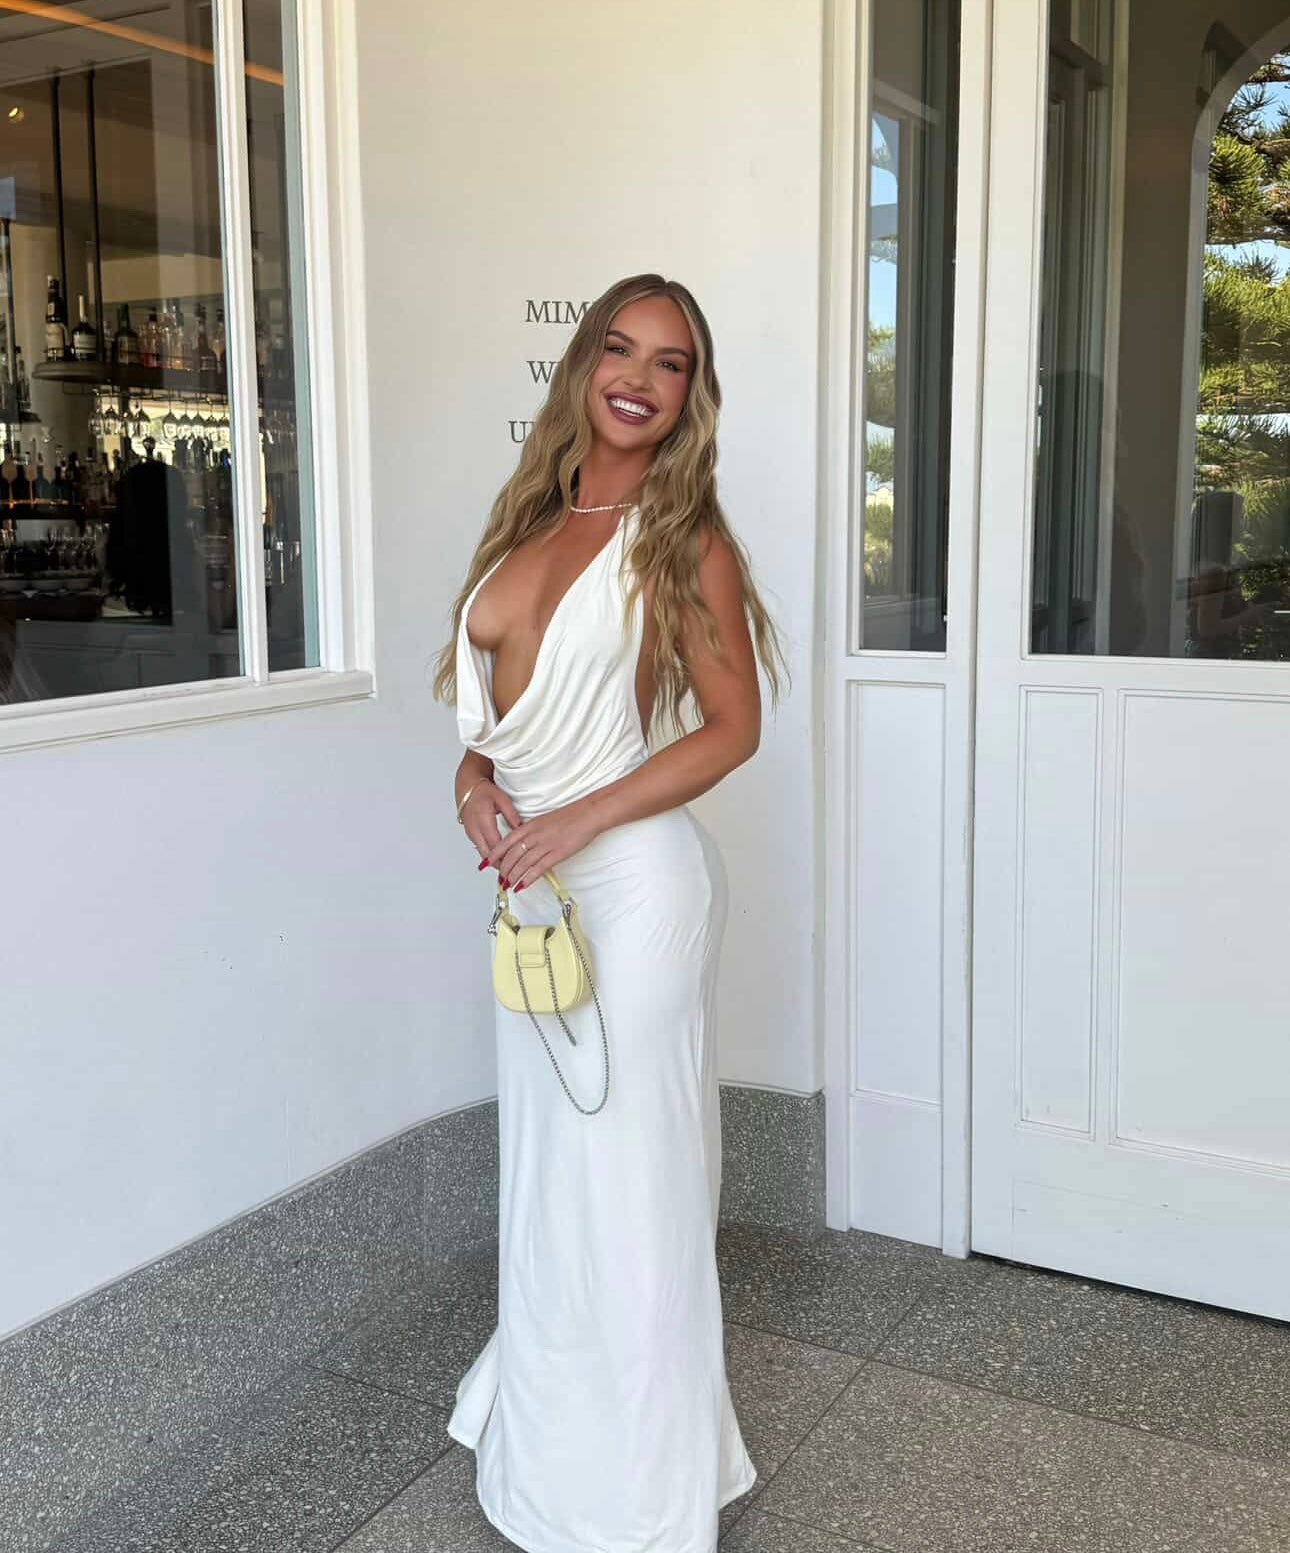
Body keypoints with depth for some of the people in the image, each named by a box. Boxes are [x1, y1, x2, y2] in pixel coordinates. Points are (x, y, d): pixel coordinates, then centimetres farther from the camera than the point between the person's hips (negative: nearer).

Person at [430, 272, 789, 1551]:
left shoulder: (684, 539, -8)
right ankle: (548, 1436, 40)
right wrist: (474, 777, -5)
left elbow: (732, 727, -9)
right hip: (532, 874, 7)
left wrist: (578, 821, -17)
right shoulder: (532, 522, 9)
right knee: (543, 1156, 18)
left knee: (624, 1167, 3)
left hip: (631, 877, -7)